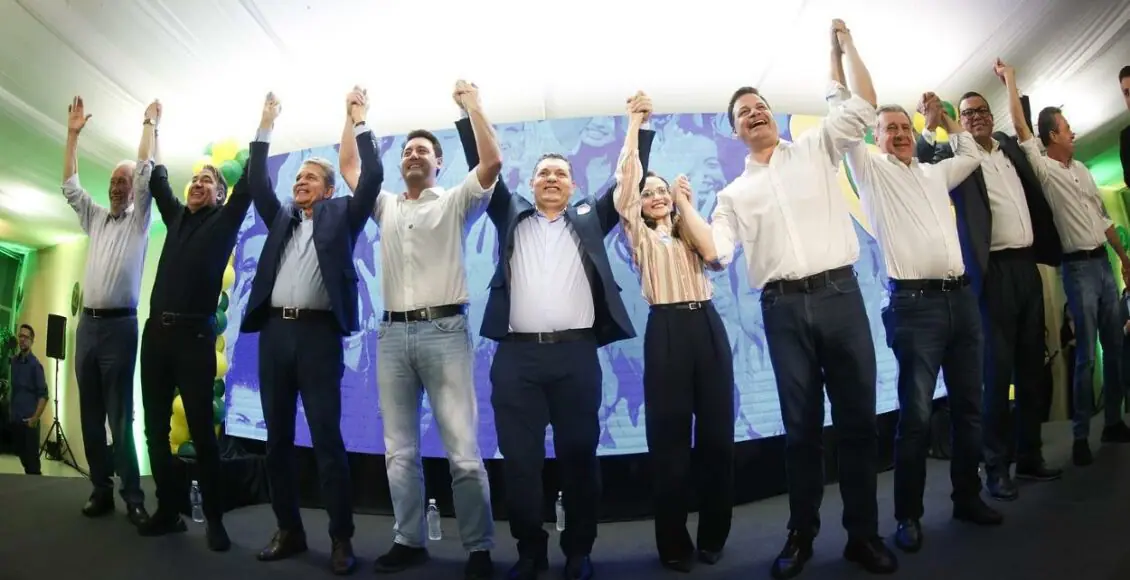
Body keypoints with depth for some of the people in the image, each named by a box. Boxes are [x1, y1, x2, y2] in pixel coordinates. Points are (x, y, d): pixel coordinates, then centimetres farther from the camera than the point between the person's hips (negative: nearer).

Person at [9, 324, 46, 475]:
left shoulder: (35, 364, -10)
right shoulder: (13, 360, 8)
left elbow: (43, 395, -13)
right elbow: (12, 388, 16)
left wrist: (35, 418, -18)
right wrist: (10, 410, 11)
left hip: (29, 420, -6)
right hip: (14, 419, 6)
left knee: (32, 457, -3)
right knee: (21, 454, 13)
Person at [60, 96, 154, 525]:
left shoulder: (139, 219, 4)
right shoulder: (95, 218, 19)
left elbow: (146, 172, -5)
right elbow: (69, 185, 17)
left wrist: (150, 124, 0)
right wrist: (73, 134, 15)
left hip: (119, 325, -6)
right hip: (88, 323, 6)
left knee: (120, 417, -7)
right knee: (90, 415, 7)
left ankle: (132, 496, -2)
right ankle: (101, 489, 13)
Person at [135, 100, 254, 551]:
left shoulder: (224, 222, 5)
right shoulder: (176, 217, 18)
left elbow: (249, 183, -1)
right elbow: (158, 179, 29)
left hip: (194, 335, -6)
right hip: (156, 331, 6)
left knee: (201, 431, -4)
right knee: (155, 427, 7)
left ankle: (214, 519, 4)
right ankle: (168, 511, 17)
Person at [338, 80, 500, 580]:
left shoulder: (455, 202, 7)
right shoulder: (386, 206, 20)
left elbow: (492, 162, -6)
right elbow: (349, 166, 23)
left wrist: (472, 105, 0)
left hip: (443, 330, -5)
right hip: (392, 334, 5)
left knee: (463, 450, -5)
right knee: (399, 451, 9)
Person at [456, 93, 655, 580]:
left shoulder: (589, 218, 17)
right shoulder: (511, 215, 17)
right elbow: (483, 170, 14)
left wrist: (641, 125, 10)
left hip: (576, 353, 0)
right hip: (516, 355, 1)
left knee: (579, 456, 6)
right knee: (519, 459, 4)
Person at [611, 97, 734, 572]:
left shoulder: (687, 230, 19)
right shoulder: (638, 232, 13)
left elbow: (711, 252, -3)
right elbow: (626, 175, 4)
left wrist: (685, 202, 3)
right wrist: (635, 122, 12)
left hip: (707, 325, 3)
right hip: (666, 329, -2)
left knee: (717, 432, 4)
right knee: (669, 436, -1)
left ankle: (713, 537, 20)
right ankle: (673, 544, 12)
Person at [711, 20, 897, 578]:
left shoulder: (815, 150, 14)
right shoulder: (735, 192, 14)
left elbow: (864, 104, 6)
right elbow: (716, 254, 3)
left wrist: (846, 44, 9)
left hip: (839, 294, 0)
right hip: (783, 309, 0)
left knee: (857, 415, 3)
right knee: (801, 423, 6)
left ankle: (863, 533, 18)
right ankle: (801, 534, 20)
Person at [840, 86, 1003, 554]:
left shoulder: (935, 174, 22)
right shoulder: (871, 169, 5)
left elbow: (971, 155, 39)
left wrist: (943, 118, 32)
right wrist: (840, 56, 6)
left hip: (961, 297, 7)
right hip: (915, 304, -6)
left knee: (968, 406, 12)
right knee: (917, 414, -7)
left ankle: (967, 497, 27)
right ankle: (908, 515, 5)